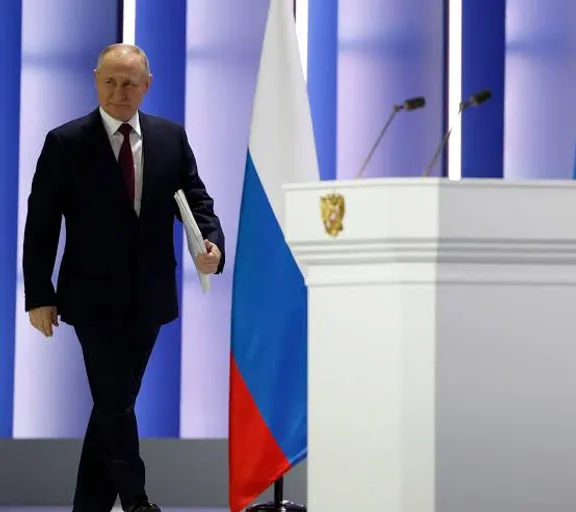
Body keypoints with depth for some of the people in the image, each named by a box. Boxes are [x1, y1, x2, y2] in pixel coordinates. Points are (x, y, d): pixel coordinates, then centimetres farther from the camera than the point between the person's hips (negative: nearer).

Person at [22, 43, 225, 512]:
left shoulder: (172, 138, 4)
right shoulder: (66, 143, -6)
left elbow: (195, 199, 6)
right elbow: (41, 224, -5)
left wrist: (212, 242, -16)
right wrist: (39, 296, -8)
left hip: (149, 296, 4)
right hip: (95, 297, -4)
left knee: (115, 402, 12)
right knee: (115, 403, -6)